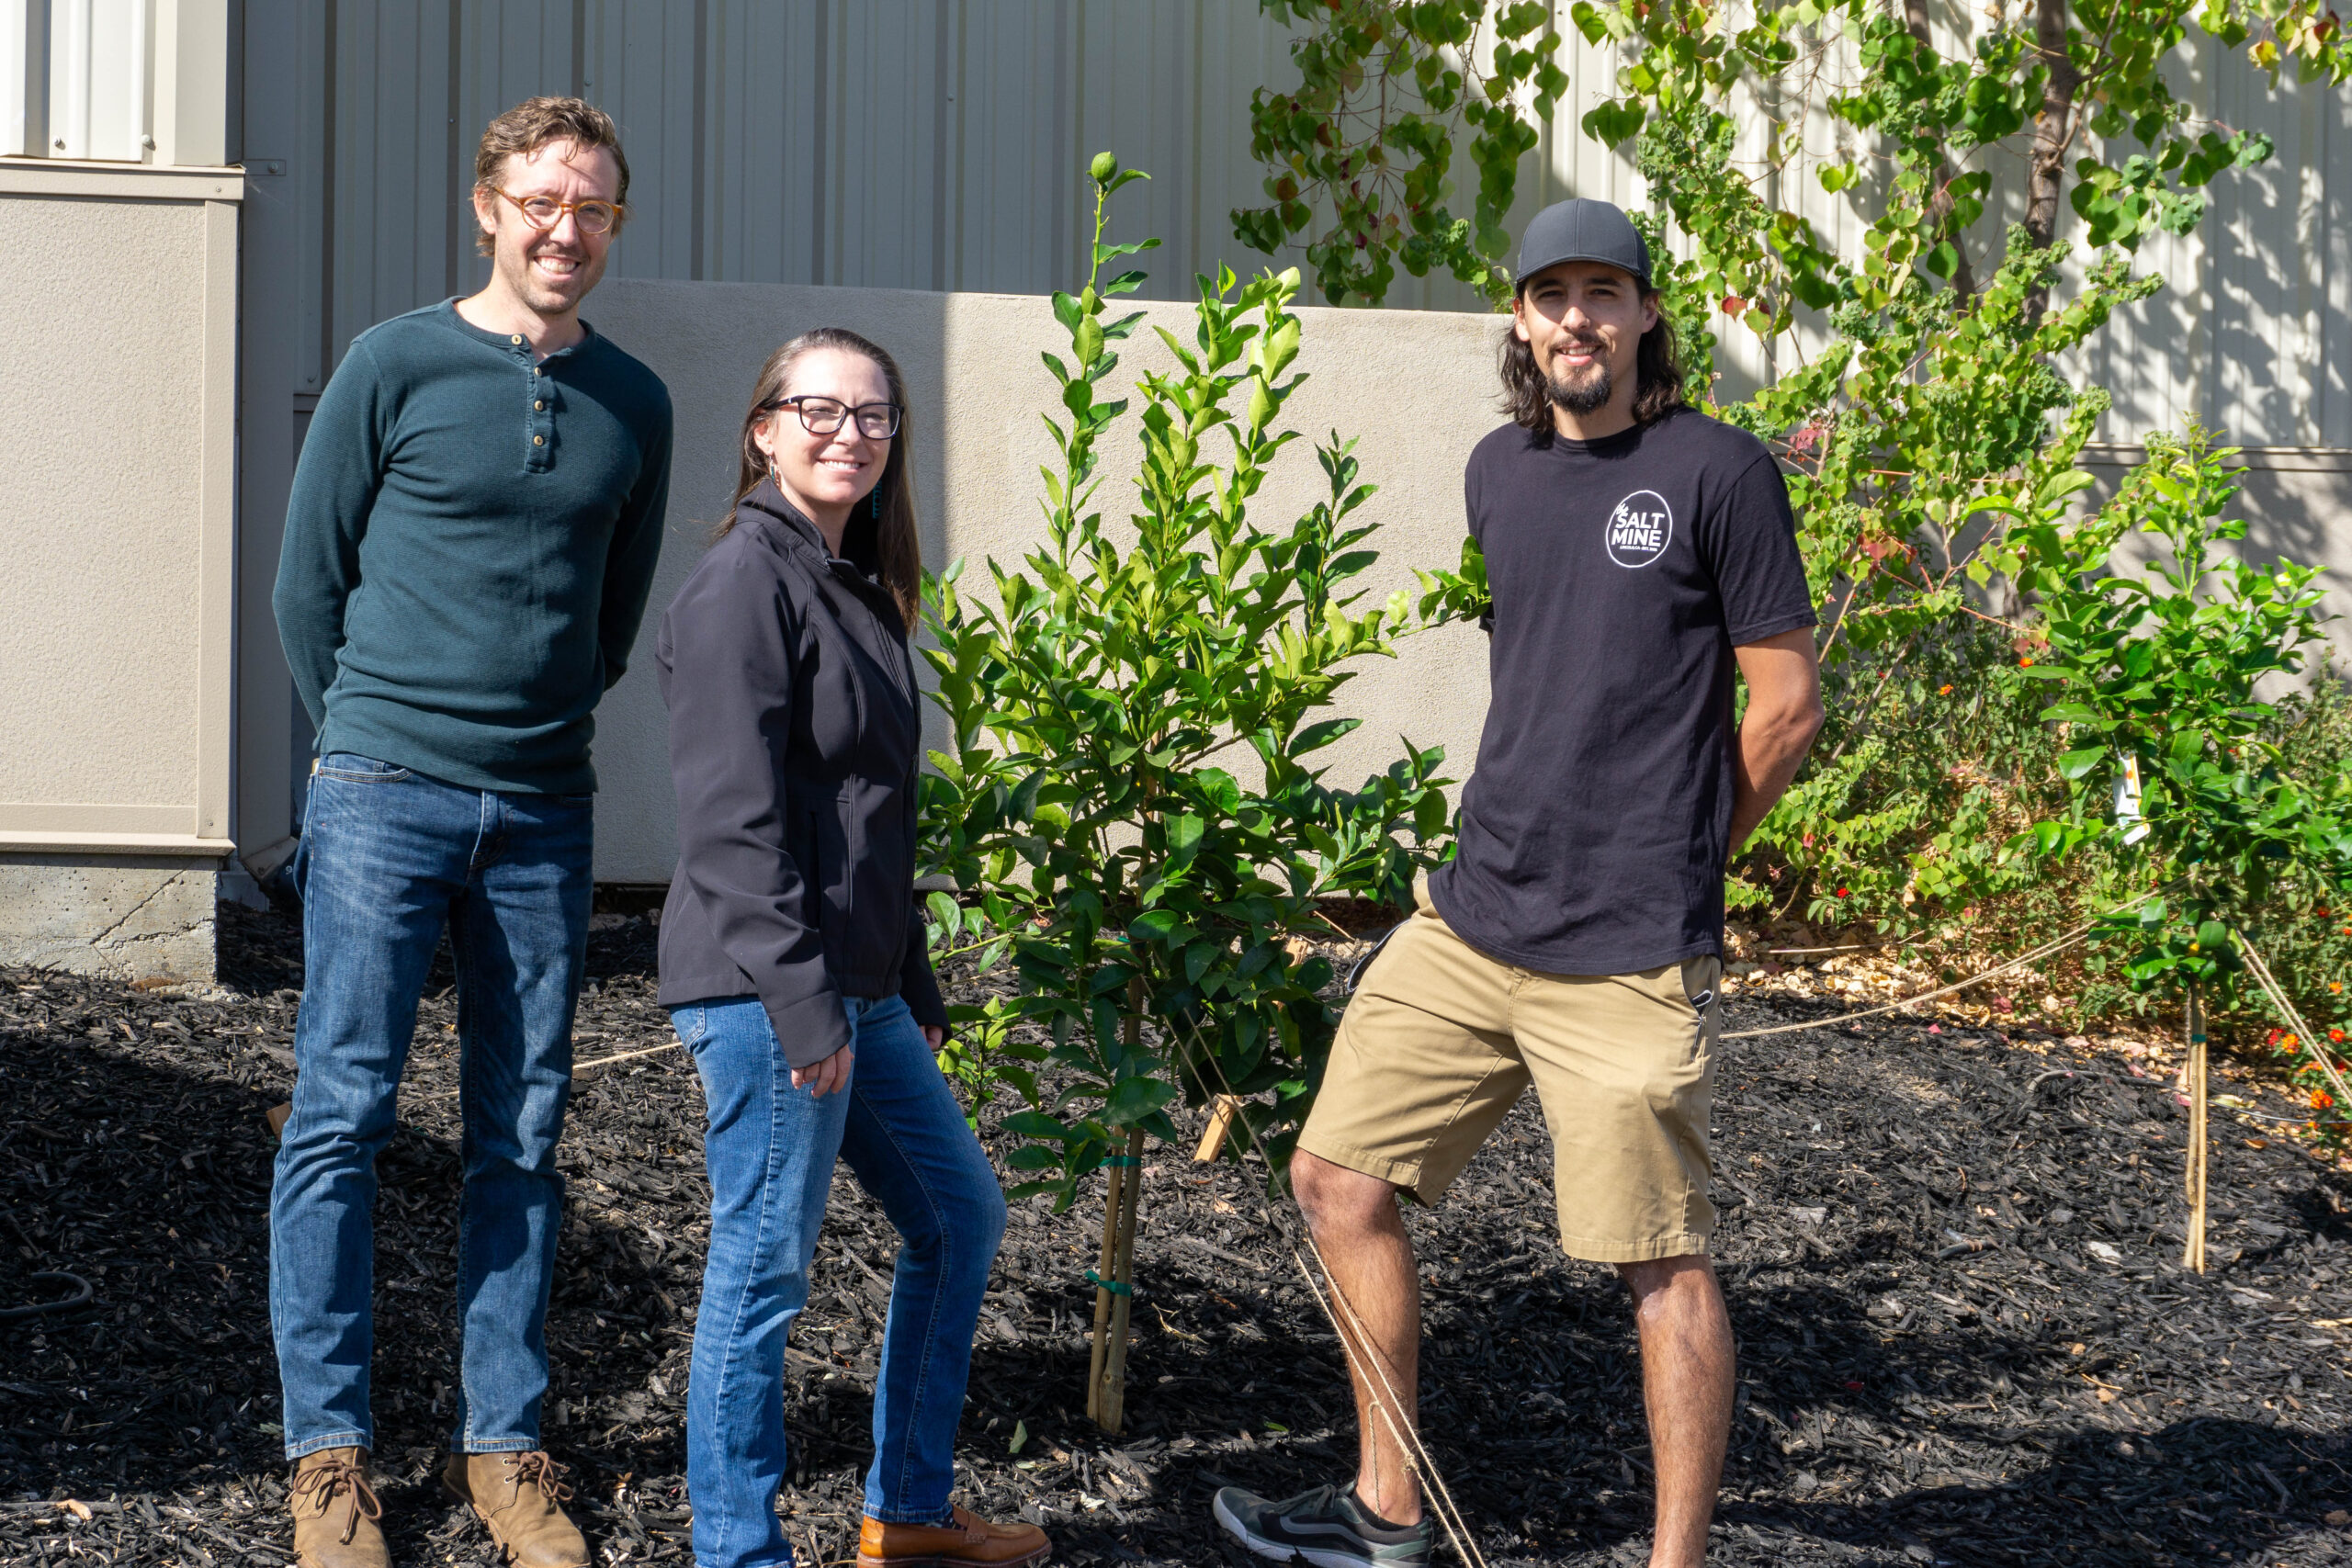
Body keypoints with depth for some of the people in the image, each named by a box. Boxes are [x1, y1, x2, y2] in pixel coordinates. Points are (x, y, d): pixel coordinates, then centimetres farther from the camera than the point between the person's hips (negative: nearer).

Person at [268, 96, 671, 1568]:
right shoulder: (396, 367, -1)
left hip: (544, 810, 3)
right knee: (343, 1116, -3)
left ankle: (505, 1443, 14)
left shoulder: (635, 403, 9)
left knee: (524, 1134, 6)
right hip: (386, 798, -3)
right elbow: (309, 579, 5)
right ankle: (330, 1449, 6)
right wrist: (374, 736, 9)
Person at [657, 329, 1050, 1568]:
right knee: (766, 1264, -3)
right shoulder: (745, 581, -13)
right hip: (765, 987, -10)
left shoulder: (858, 585, 16)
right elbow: (737, 815, -20)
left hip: (855, 987, 10)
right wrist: (802, 1000, -23)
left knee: (959, 1211, 17)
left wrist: (913, 987, 21)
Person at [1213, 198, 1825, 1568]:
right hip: (1470, 921, 7)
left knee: (1662, 1264, -2)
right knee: (1338, 1175, 10)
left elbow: (1787, 707, -4)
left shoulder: (1719, 472, -7)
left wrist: (1669, 864, 4)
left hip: (1628, 956, -7)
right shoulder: (1499, 474, 12)